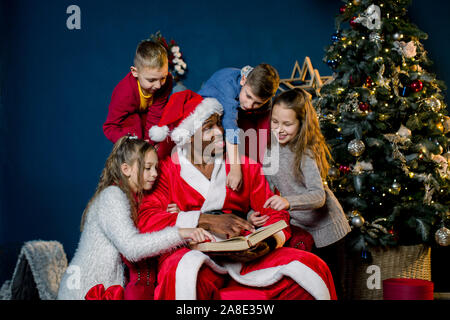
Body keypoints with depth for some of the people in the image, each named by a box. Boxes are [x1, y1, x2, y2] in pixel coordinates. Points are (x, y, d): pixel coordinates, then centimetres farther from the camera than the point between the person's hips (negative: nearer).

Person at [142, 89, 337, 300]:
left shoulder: (244, 166, 15)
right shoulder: (166, 170, 6)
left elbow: (274, 212, 12)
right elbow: (146, 219, -8)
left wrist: (272, 237, -12)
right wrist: (206, 220, -17)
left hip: (243, 257, 3)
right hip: (191, 253, -3)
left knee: (311, 267, -17)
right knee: (185, 271, -38)